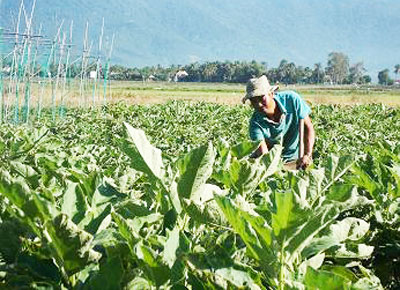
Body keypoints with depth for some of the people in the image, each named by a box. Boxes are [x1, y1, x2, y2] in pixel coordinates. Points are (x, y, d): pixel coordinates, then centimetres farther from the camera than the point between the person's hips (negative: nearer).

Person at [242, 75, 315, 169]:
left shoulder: (291, 99, -20)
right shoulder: (256, 123, -21)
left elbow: (308, 127, -13)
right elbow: (263, 153, -30)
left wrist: (307, 155, -25)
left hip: (296, 157, 0)